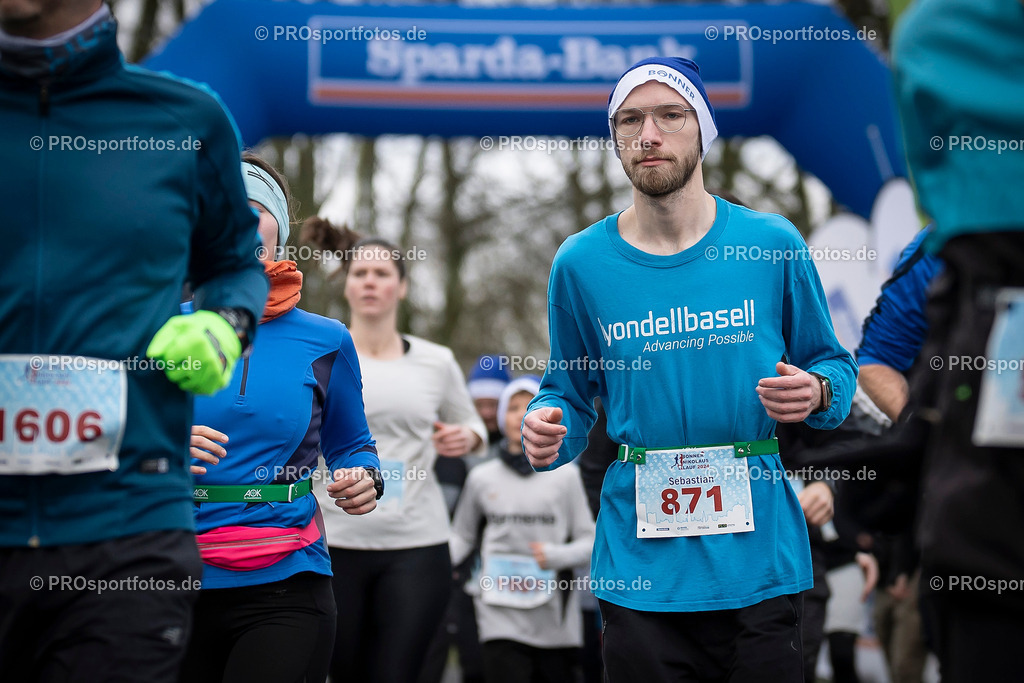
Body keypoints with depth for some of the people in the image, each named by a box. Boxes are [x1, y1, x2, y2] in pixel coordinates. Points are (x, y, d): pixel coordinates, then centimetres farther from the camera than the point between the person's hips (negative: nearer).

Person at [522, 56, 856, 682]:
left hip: (759, 561, 0)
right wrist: (548, 427, -9)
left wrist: (816, 392, -13)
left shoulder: (773, 244, 0)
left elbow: (835, 366, 9)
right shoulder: (581, 263, 2)